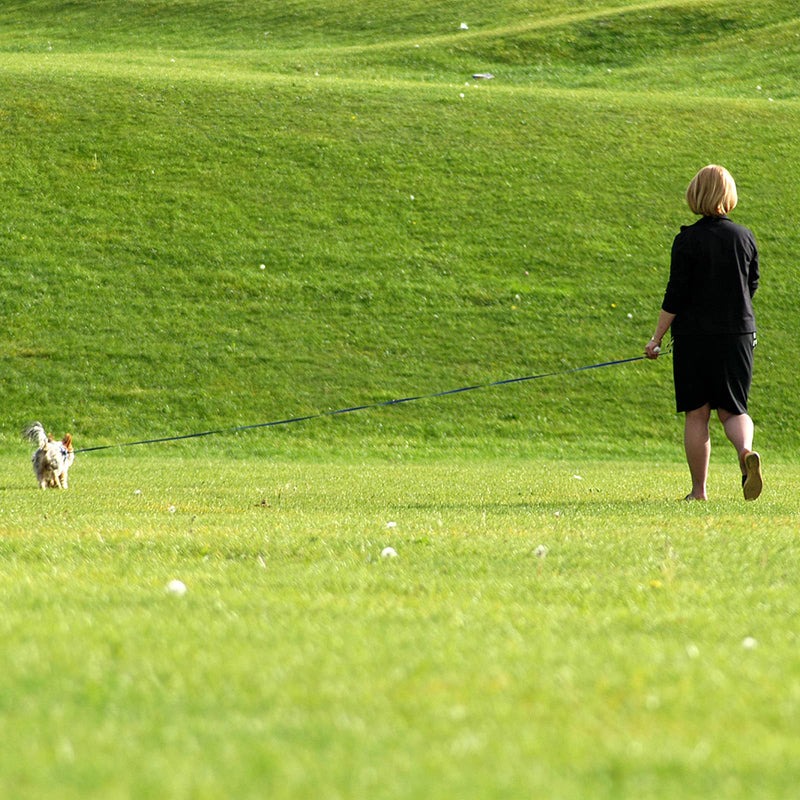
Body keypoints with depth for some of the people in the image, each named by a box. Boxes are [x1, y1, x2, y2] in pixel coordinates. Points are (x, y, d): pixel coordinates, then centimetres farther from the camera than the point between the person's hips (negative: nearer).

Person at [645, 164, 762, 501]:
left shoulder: (688, 240, -9)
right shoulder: (745, 238, 2)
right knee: (732, 409, 10)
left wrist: (656, 339, -4)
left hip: (695, 335, -3)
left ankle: (698, 490, 7)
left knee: (696, 414, 6)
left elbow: (675, 296, -10)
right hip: (738, 334, 3)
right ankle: (746, 451, -22)